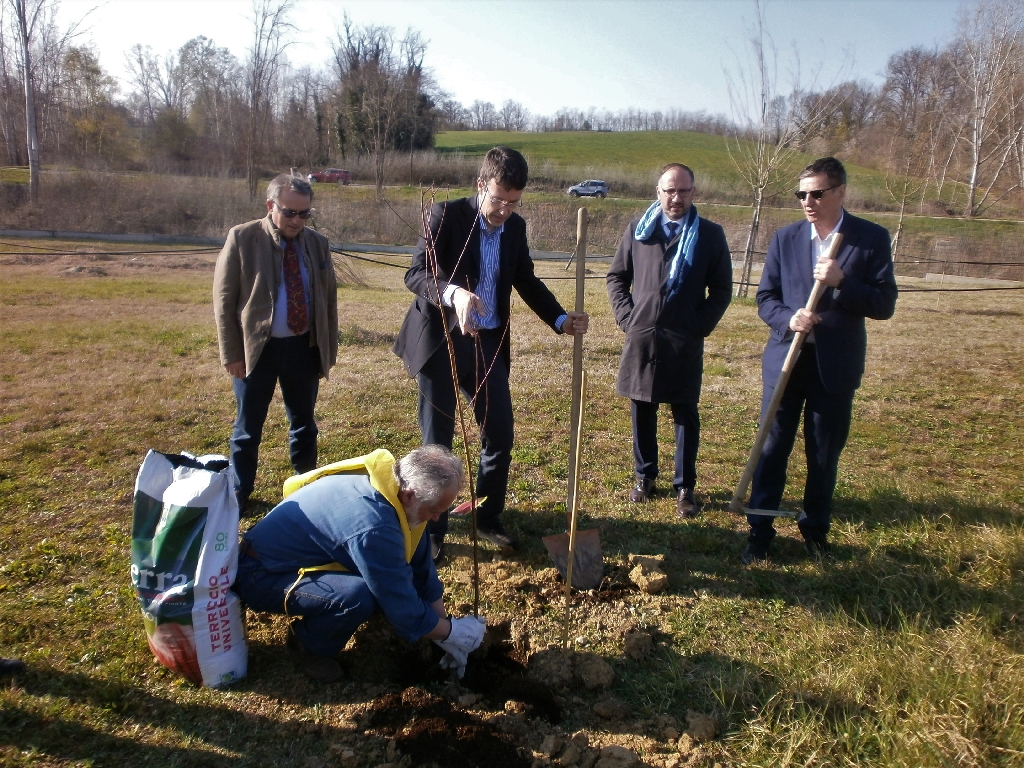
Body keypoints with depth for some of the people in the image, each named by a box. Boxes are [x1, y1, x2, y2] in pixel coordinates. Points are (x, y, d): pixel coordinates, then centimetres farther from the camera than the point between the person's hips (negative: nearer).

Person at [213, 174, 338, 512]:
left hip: (304, 348, 3)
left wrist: (328, 351, 5)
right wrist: (232, 354, -9)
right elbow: (224, 300, -6)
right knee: (248, 429, 10)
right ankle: (238, 495, 27)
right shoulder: (242, 238, -7)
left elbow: (329, 299, 8)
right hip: (257, 348, -3)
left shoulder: (317, 243, 3)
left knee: (304, 425, 15)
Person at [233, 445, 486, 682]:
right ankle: (308, 645, -1)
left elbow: (422, 567, 1)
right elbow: (403, 608, -26)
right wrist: (452, 633, -9)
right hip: (259, 575, -8)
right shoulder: (373, 524, -36)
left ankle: (312, 620, 15)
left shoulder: (397, 483, -9)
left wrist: (444, 627, 6)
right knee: (358, 595, -32)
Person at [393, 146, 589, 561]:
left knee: (500, 435, 8)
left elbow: (527, 281, 15)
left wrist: (561, 319, 3)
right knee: (437, 440, 4)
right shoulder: (447, 214, -13)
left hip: (488, 344, 5)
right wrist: (454, 293, -43)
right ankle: (431, 530, 20)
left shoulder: (516, 227, 4)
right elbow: (416, 273, -23)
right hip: (441, 340, -5)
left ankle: (488, 518, 28)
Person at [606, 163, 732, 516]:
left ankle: (684, 486, 16)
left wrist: (701, 326, -5)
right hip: (641, 337, 2)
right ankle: (644, 477, 26)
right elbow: (616, 277, 12)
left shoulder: (711, 234, 2)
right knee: (642, 411, 10)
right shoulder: (638, 229, 6)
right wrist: (626, 317, 1)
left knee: (686, 415, 4)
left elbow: (721, 289, 4)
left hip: (685, 342, -1)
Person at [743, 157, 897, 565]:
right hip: (785, 359, 1)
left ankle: (815, 528, 30)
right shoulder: (785, 238, 2)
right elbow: (765, 298, 4)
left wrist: (841, 281, -22)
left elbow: (885, 304, -6)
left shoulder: (872, 238, -3)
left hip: (836, 365, -1)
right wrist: (788, 318, -18)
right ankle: (759, 531, 17)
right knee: (772, 449, 5)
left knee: (825, 454, 11)